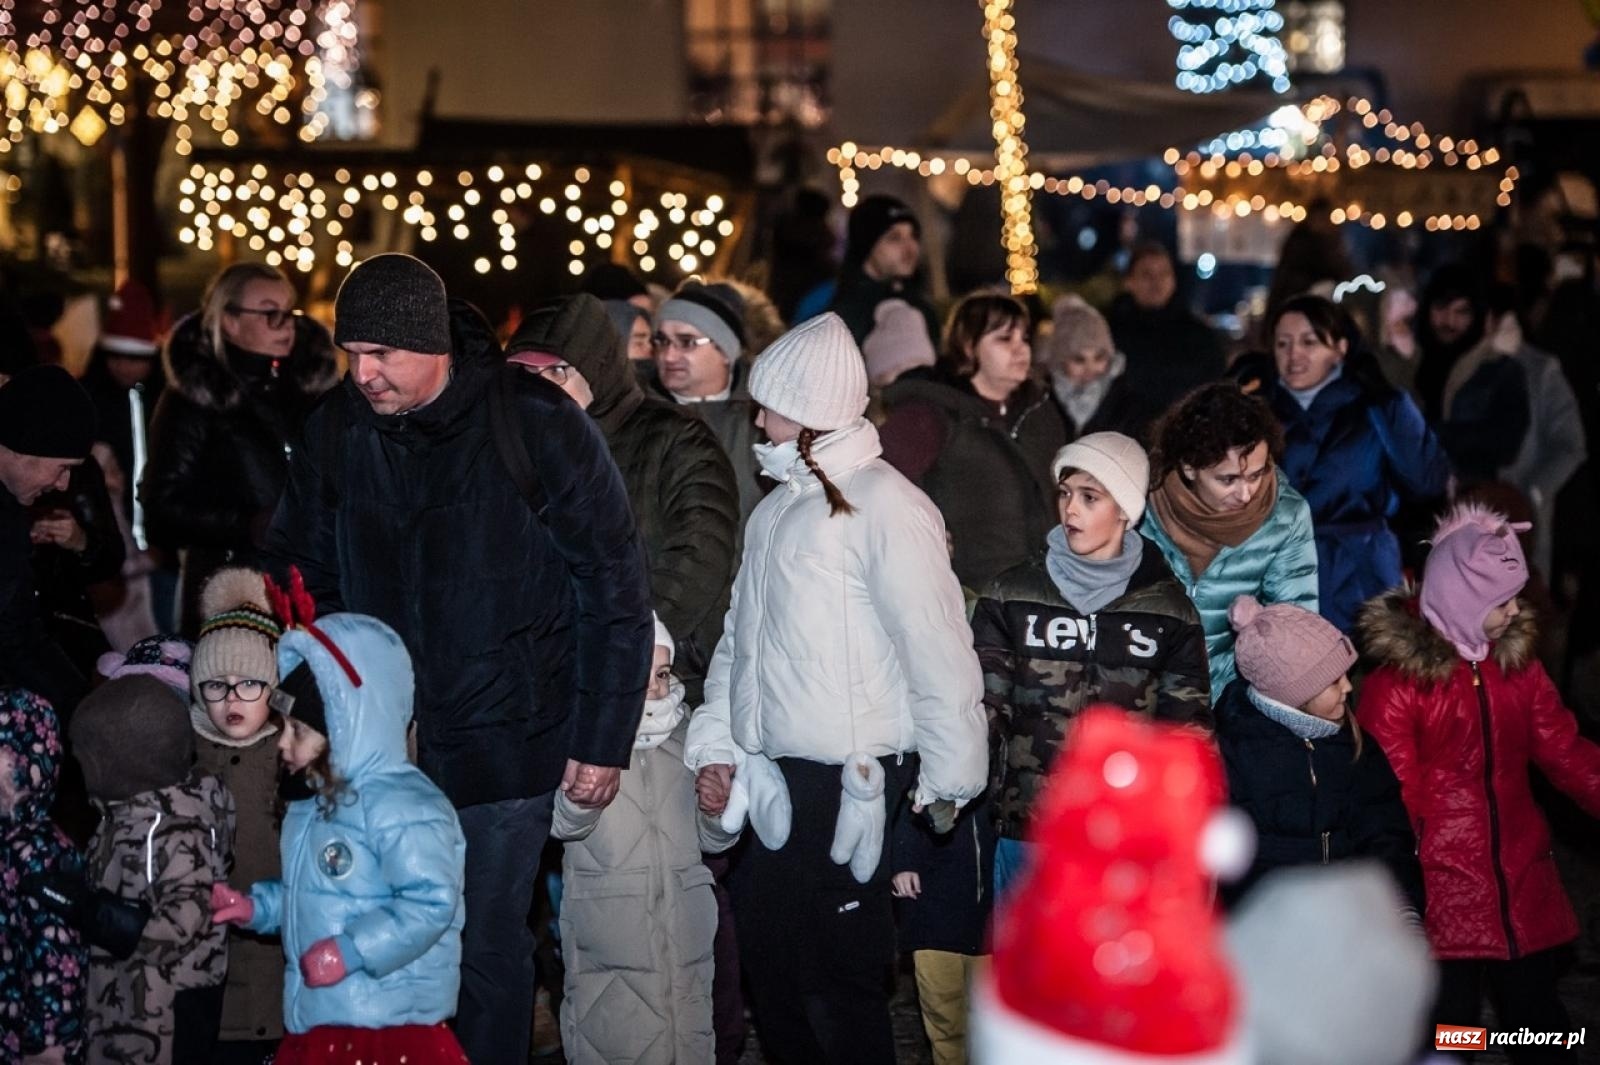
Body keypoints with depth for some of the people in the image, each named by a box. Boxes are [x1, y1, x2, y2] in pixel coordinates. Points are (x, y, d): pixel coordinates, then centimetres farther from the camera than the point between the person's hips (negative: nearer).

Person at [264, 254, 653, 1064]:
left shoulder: (537, 424, -11)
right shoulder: (338, 431, 1)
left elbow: (615, 586, -7)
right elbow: (302, 578, 12)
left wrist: (602, 739, -8)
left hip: (504, 743, -3)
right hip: (378, 740, 4)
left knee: (488, 950, 4)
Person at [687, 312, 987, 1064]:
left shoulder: (880, 503, -11)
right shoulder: (776, 507, 16)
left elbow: (937, 648, -13)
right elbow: (739, 637, 17)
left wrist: (948, 777, -11)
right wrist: (714, 746, 9)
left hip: (843, 782, -8)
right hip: (771, 779, 8)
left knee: (836, 984, -1)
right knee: (770, 974, 13)